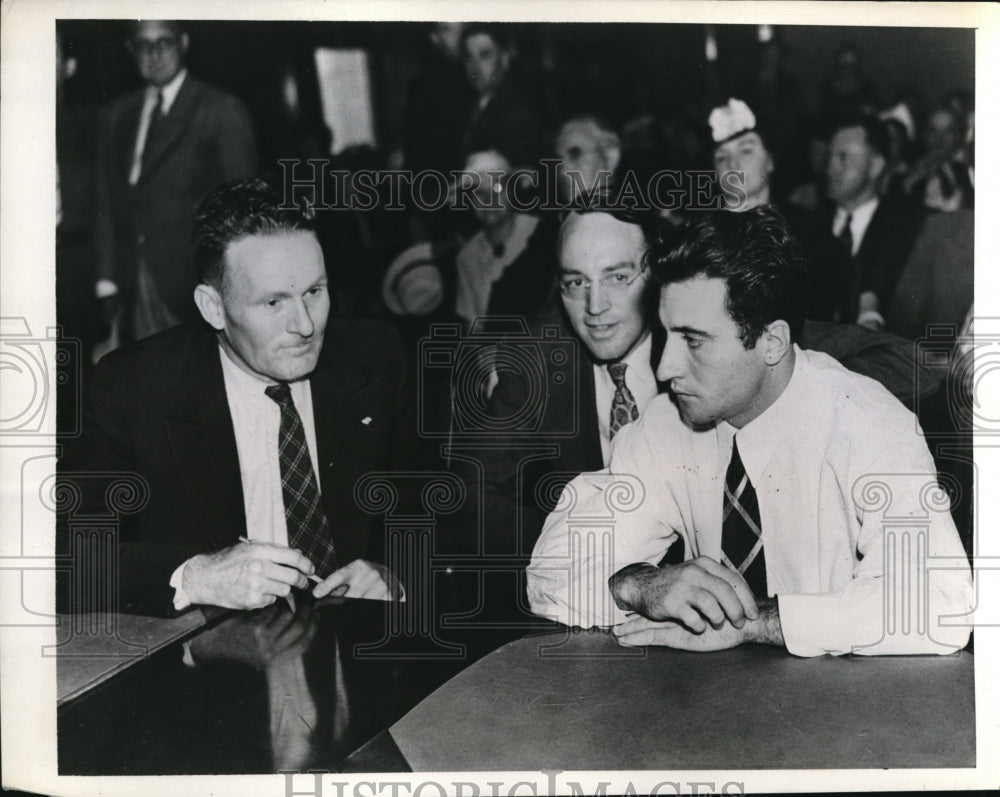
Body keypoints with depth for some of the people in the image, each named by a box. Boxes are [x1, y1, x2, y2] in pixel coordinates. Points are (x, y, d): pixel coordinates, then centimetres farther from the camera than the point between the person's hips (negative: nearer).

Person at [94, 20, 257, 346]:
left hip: (195, 279, -4)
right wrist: (106, 279, 6)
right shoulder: (115, 113, 16)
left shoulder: (222, 109, 0)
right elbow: (108, 200, 14)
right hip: (133, 282, 4)